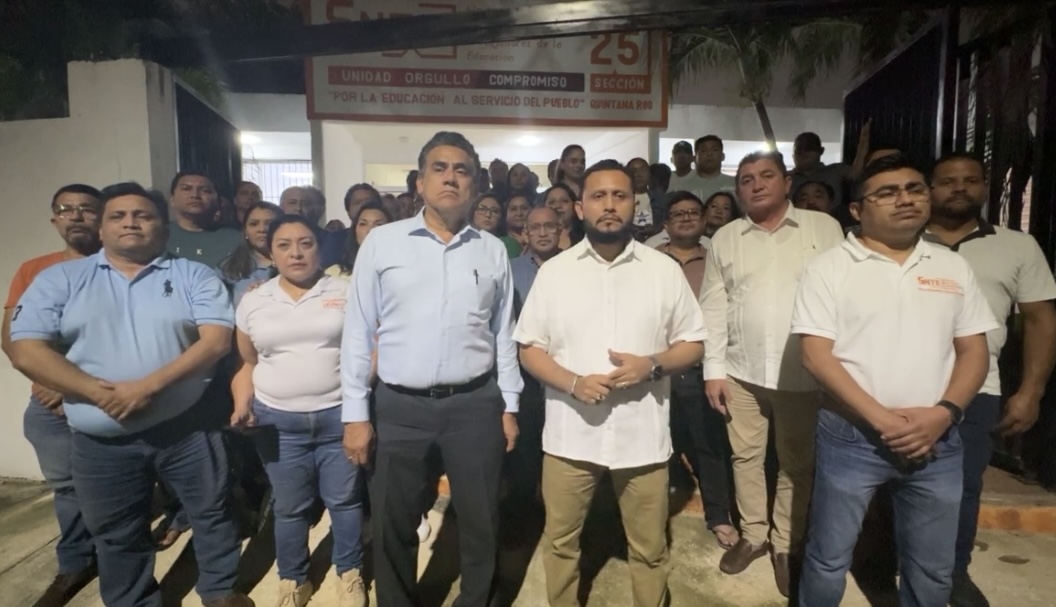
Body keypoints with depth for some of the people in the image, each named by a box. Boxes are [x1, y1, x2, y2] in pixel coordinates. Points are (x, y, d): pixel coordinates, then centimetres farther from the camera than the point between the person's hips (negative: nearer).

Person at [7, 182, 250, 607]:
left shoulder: (194, 276, -1)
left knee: (211, 514, 13)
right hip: (102, 440, 2)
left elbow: (216, 340, -12)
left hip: (186, 427, -1)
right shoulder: (60, 280, 4)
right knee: (117, 537, 18)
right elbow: (26, 351, -5)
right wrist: (100, 392, -17)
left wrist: (149, 385, -22)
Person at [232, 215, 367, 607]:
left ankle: (349, 572, 31)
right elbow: (248, 363, 13)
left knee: (344, 500, 10)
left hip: (340, 415, -1)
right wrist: (241, 405, -1)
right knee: (289, 507, 13)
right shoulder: (253, 302, 6)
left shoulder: (346, 292, -1)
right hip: (278, 420, 2)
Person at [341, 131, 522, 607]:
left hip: (475, 403, 1)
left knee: (480, 520, 15)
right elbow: (358, 332, 0)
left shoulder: (492, 251, 4)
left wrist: (509, 405, 7)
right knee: (393, 523, 15)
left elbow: (503, 334, 8)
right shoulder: (382, 242, -2)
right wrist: (355, 413, -2)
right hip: (399, 405, -1)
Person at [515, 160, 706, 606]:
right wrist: (573, 382, -15)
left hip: (642, 434, 0)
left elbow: (693, 344, 5)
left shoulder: (664, 270, 1)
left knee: (650, 550, 15)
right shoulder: (554, 271, 0)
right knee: (560, 541, 16)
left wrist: (652, 365, -15)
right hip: (570, 433, 0)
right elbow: (529, 348, 2)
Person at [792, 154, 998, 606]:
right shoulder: (829, 268, -5)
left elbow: (974, 351, 7)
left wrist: (944, 413, -10)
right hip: (852, 437, -4)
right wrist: (881, 419, -17)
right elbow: (816, 354, -11)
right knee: (829, 559, 9)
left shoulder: (953, 268, 8)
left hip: (937, 441, 4)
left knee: (933, 569, 19)